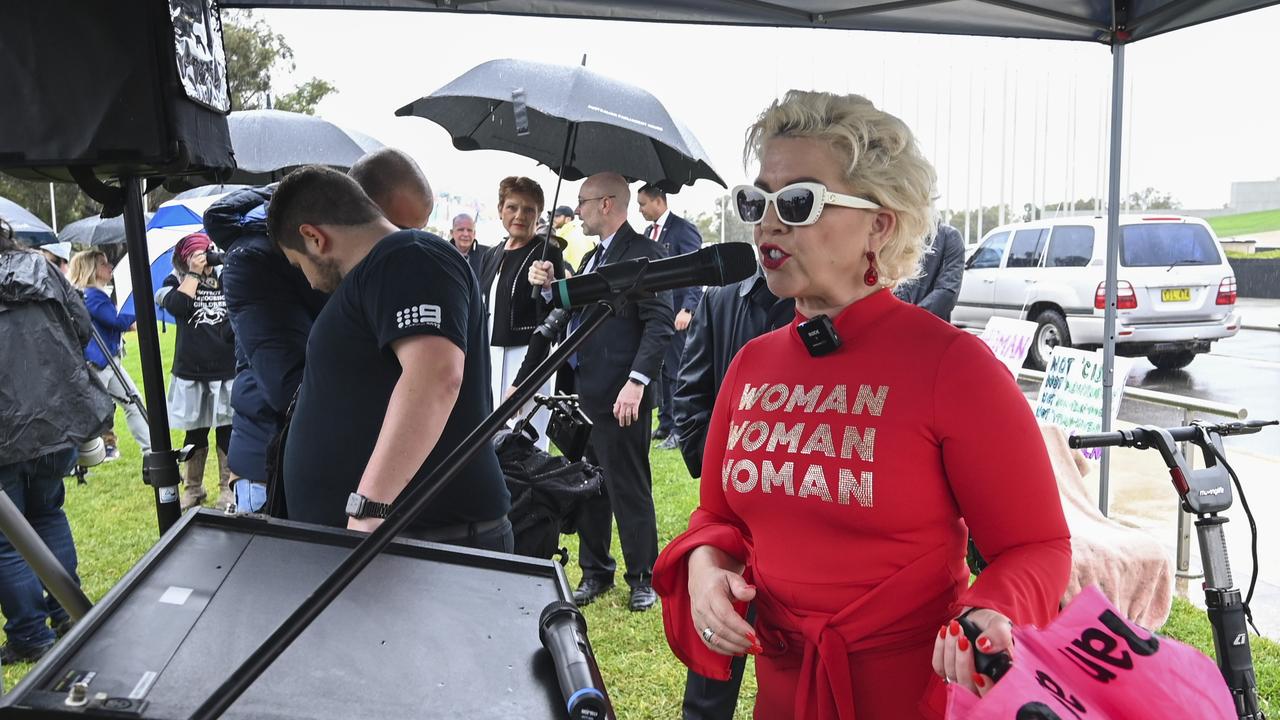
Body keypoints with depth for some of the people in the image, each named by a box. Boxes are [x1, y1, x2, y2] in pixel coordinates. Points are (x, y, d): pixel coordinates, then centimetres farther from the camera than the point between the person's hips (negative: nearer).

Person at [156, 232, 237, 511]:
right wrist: (194, 274, -14)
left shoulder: (227, 276, 4)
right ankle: (192, 488, 25)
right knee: (194, 431, 10)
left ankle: (228, 488, 18)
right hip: (191, 371, 0)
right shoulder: (176, 280, 3)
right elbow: (177, 305, -18)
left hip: (227, 370, 0)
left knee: (226, 430, 6)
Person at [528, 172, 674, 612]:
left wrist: (637, 382, -23)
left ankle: (643, 577, 17)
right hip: (583, 390, 9)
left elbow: (660, 323, -17)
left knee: (628, 488, 2)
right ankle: (595, 571, 27)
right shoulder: (591, 258, 19)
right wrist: (549, 289, 7)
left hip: (620, 395, -9)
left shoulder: (642, 252, -9)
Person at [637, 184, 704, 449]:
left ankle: (680, 430, 6)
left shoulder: (683, 229, -10)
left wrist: (687, 309, -25)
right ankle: (666, 424, 21)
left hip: (676, 313, -8)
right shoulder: (649, 231, 15)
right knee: (660, 370, 12)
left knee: (677, 370, -2)